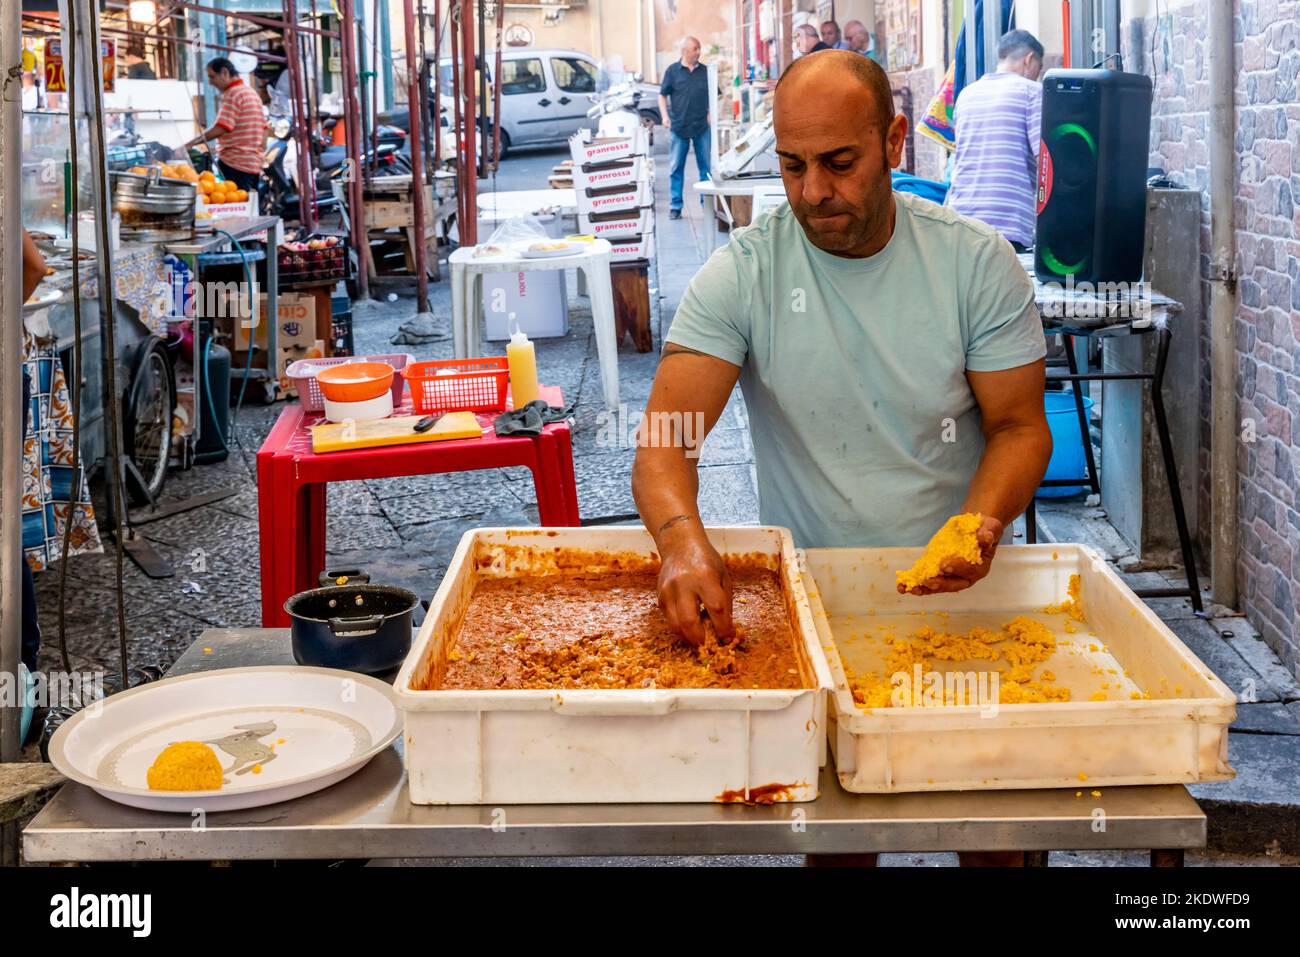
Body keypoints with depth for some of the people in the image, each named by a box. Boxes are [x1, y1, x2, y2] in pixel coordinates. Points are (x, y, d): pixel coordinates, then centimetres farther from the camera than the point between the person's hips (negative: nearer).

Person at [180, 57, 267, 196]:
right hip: (254, 164, 9)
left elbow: (220, 129, -18)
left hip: (234, 164, -9)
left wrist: (189, 144, -15)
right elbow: (264, 129, 20)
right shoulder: (252, 93, 19)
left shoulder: (232, 94, -10)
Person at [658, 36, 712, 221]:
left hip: (702, 127, 2)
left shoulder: (705, 71, 7)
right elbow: (662, 96, 5)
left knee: (706, 167, 3)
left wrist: (710, 113, 0)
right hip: (678, 127, -2)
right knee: (676, 168, 2)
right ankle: (675, 206, 8)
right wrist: (665, 116, -9)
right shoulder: (672, 71, 1)